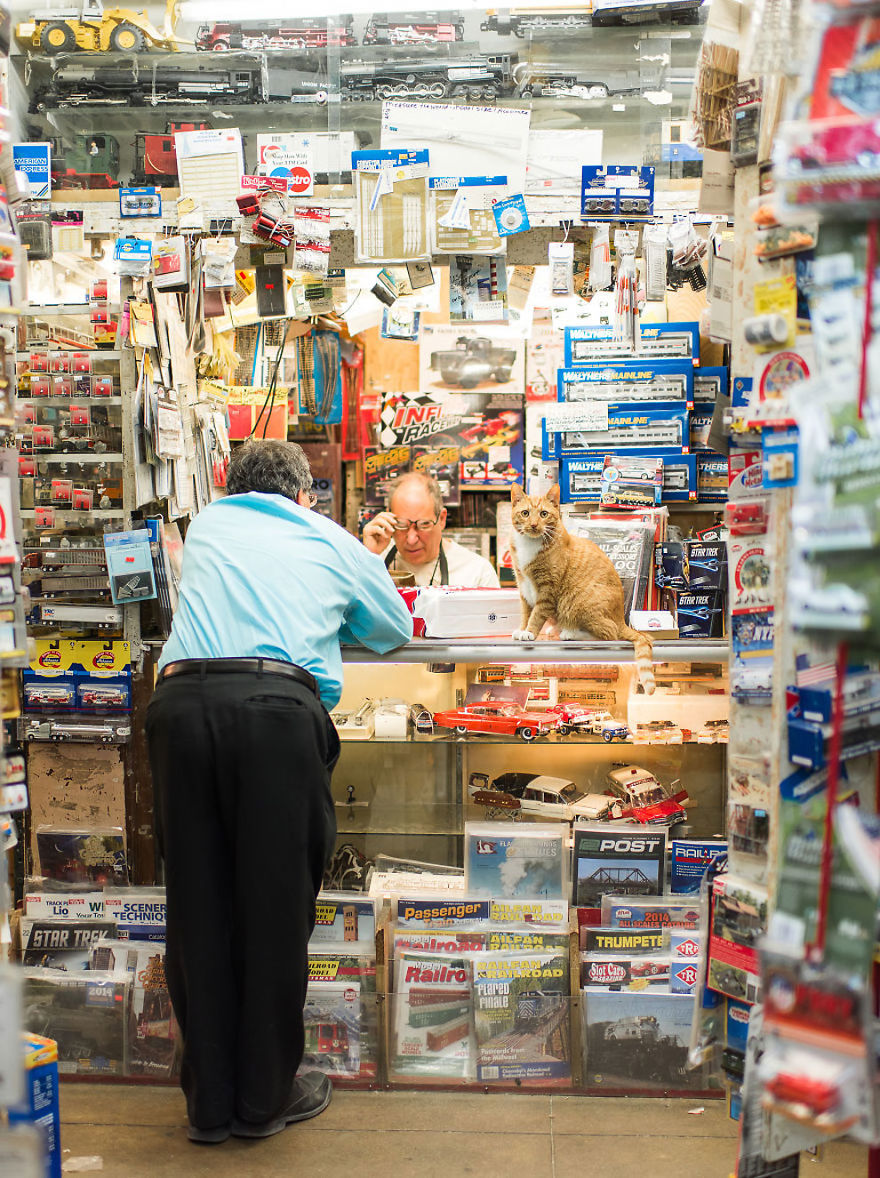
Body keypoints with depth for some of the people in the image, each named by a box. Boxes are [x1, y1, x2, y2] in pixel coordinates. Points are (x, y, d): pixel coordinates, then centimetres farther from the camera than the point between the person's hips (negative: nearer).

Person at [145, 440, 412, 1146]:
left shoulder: (205, 526, 29)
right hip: (279, 707, -2)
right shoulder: (331, 540, 23)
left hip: (182, 702, 3)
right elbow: (397, 629, 36)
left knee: (197, 906, 9)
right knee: (277, 905, 7)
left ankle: (210, 1102, 21)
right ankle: (265, 1098, 20)